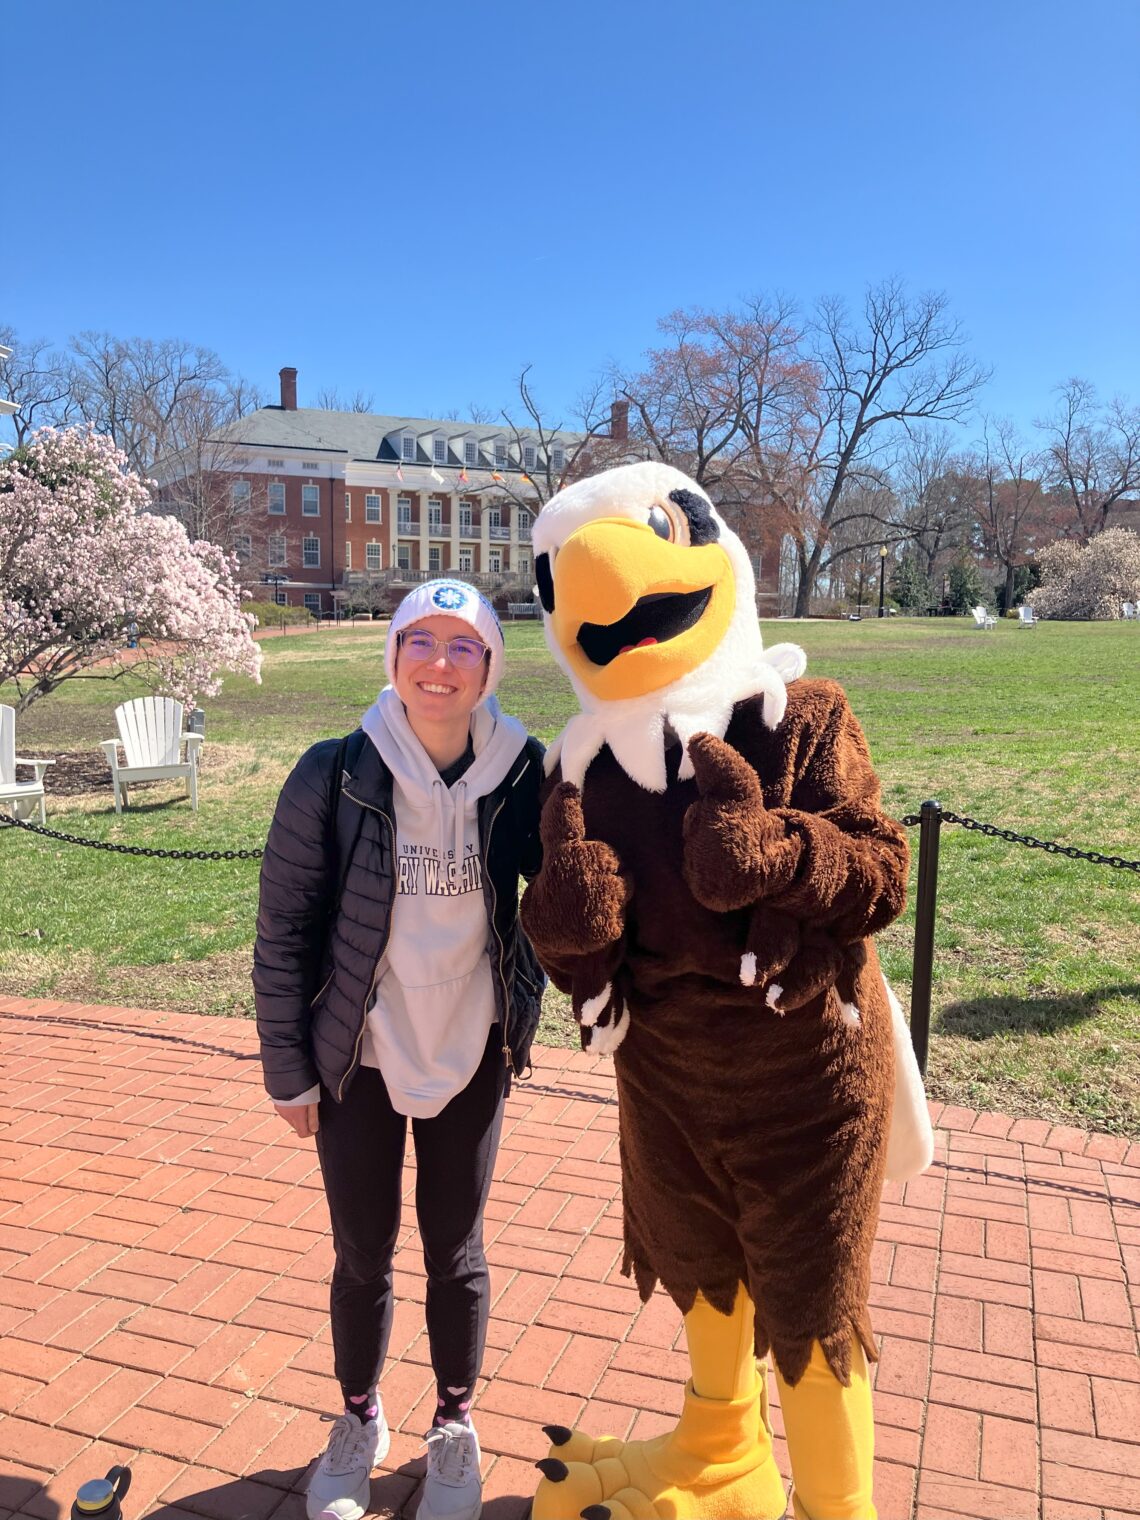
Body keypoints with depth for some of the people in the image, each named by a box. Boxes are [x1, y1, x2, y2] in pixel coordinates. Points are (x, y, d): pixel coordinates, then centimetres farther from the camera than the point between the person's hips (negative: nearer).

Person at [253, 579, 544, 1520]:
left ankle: (454, 1427, 42)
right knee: (362, 1257, 15)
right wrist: (288, 1070, -3)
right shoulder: (333, 775, -15)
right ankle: (360, 1420, 44)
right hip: (358, 1061, 0)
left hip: (470, 1056, 1)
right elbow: (282, 930, -7)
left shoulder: (523, 776, -13)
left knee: (456, 1253, 16)